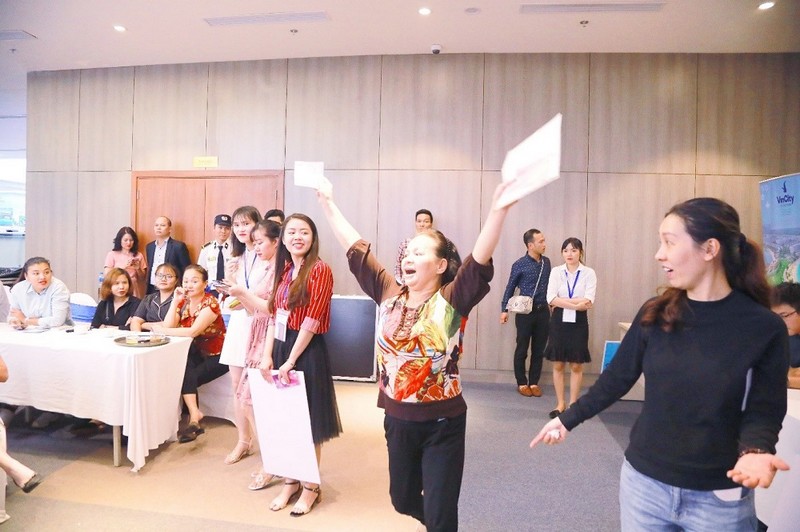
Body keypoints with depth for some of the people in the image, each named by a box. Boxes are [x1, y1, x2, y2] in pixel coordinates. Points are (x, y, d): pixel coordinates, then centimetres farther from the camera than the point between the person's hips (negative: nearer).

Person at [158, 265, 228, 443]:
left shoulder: (210, 303, -15)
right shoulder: (184, 302, 5)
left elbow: (193, 331, -28)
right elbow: (168, 326, -8)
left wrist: (161, 330, -21)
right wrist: (175, 301, -12)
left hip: (216, 356, -6)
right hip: (196, 354, 6)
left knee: (185, 377, -25)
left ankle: (194, 416, -14)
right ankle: (195, 415, -24)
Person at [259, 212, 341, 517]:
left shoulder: (320, 270, -12)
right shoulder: (284, 270, 10)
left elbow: (311, 321, -16)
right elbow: (273, 316, 7)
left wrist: (291, 361, -14)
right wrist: (267, 355, -2)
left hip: (307, 351, -7)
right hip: (280, 348, 7)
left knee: (308, 420, 6)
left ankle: (311, 486, 25)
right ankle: (290, 481, 33)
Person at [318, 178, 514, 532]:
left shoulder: (452, 301, -15)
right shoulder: (388, 294, -4)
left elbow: (480, 259, -28)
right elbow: (356, 249, 1)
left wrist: (500, 206, -41)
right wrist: (328, 204, 5)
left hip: (442, 423, -5)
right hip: (397, 418, 5)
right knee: (402, 500, 25)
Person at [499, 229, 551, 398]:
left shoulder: (546, 262, 5)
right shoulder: (520, 264, -10)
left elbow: (549, 285, 14)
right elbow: (510, 288, -3)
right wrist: (504, 310, -5)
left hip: (543, 311, 5)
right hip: (525, 312, -4)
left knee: (539, 350, 10)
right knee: (522, 349, 5)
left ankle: (534, 382, 22)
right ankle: (522, 383, 17)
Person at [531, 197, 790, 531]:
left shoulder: (763, 327, -12)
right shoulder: (654, 314, -6)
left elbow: (764, 409, -6)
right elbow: (617, 378, 2)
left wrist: (755, 451, -26)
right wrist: (567, 420, 4)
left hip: (719, 498, -2)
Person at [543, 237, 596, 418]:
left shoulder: (589, 273, -2)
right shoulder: (556, 271, 1)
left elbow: (589, 302, -13)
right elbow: (551, 299, -9)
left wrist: (563, 302, -14)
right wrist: (576, 303, -16)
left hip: (578, 322, -1)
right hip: (559, 321, 1)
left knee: (576, 366, 7)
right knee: (558, 365, 6)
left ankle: (573, 405, 20)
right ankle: (560, 404, 19)